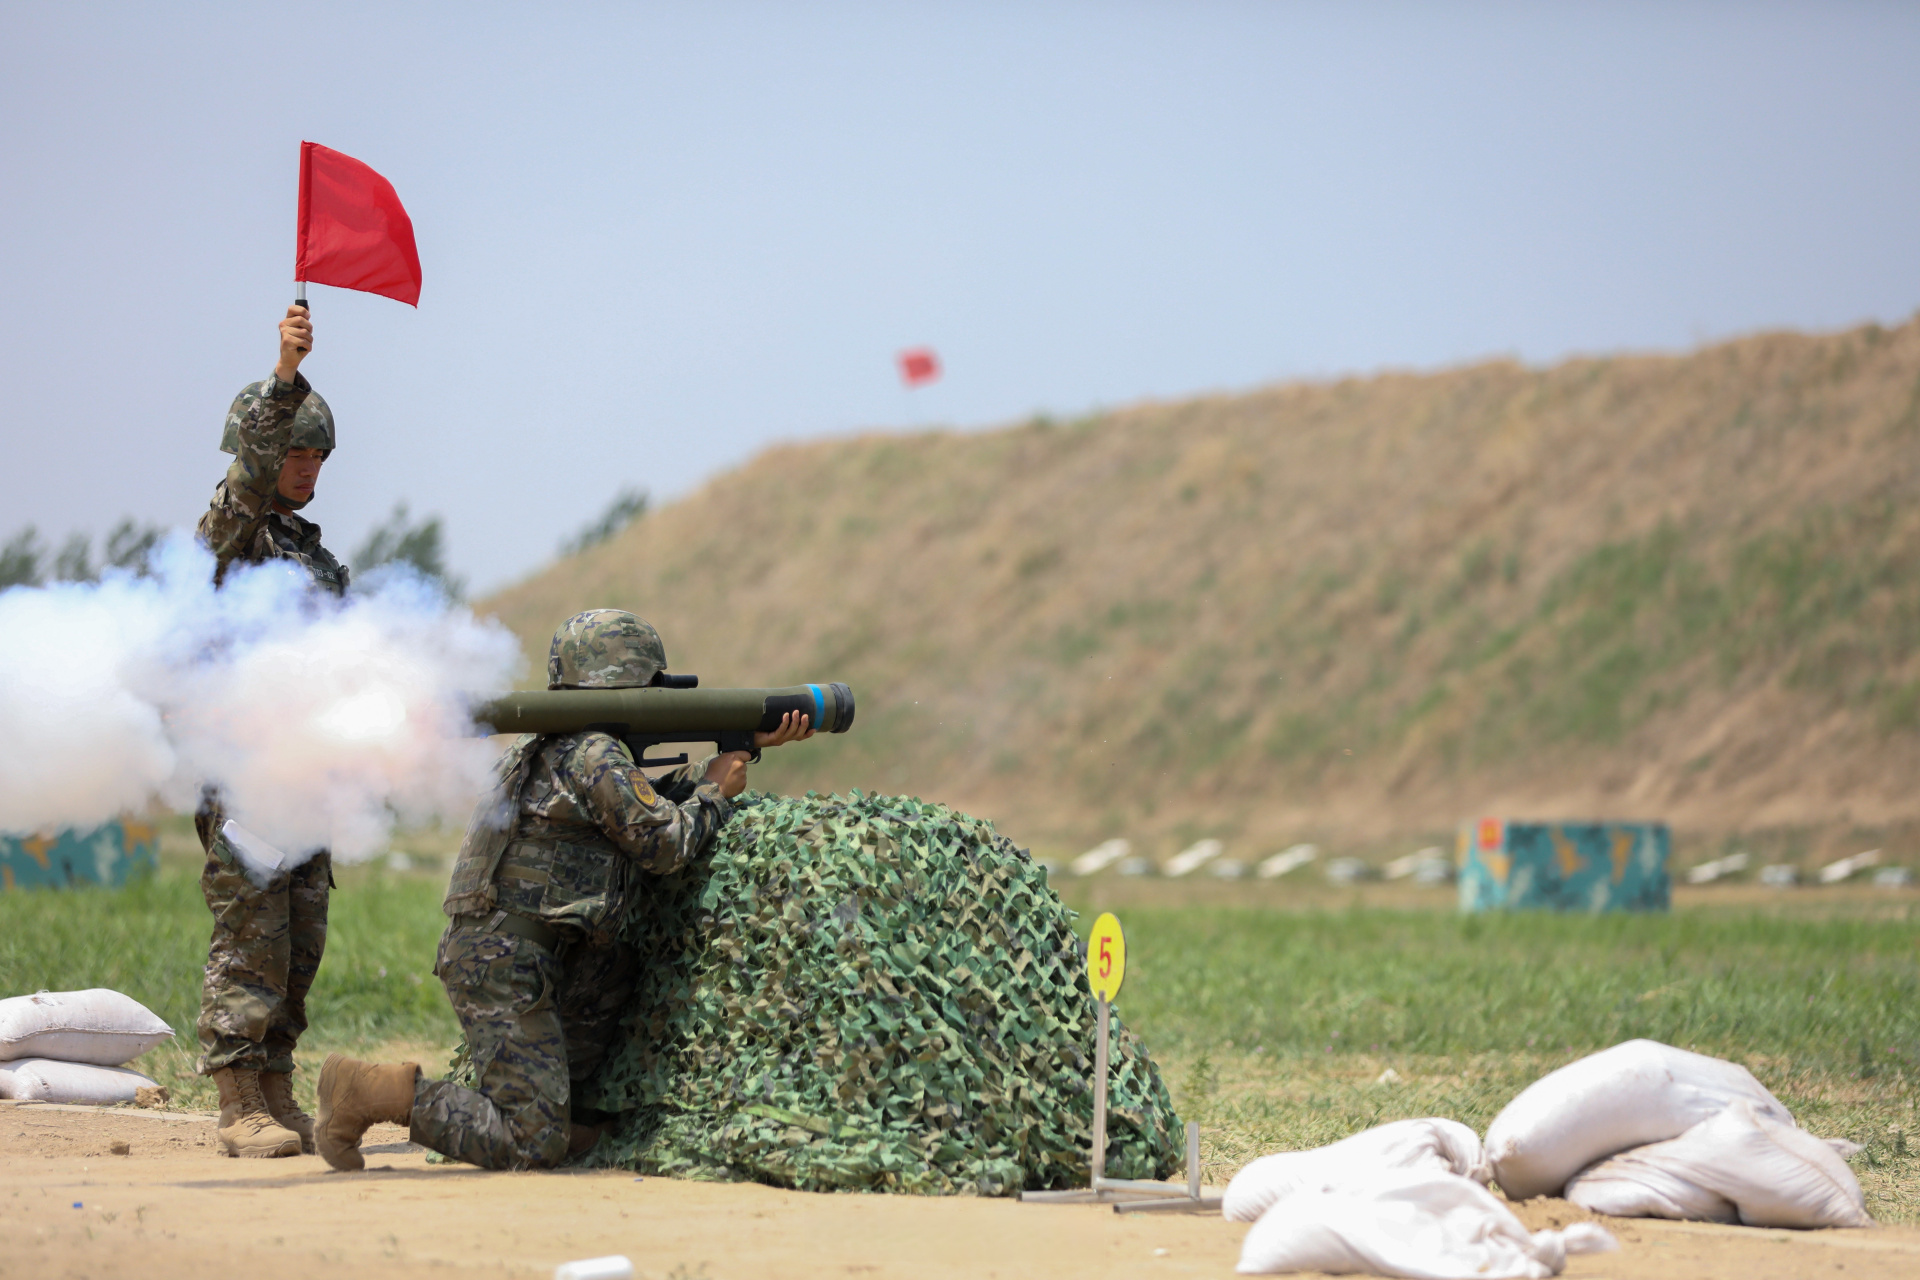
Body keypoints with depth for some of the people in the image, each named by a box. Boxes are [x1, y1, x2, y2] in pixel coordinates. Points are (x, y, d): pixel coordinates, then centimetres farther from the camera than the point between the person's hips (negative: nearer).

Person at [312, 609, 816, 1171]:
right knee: (534, 1149, -10)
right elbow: (665, 843, -8)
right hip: (504, 962, -10)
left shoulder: (554, 745, 18)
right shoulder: (595, 756, -12)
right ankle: (371, 1090, -10)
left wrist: (752, 742, 27)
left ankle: (553, 1108, 20)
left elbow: (650, 800, 26)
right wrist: (717, 792, 10)